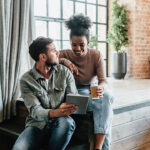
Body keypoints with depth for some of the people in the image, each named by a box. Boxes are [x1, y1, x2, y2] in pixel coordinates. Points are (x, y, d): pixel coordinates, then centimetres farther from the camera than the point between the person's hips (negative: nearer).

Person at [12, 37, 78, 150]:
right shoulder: (26, 80, -5)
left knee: (66, 122, -34)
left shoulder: (64, 72, 2)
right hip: (37, 124, -1)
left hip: (60, 123, 2)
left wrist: (66, 108, -27)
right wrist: (56, 113, -34)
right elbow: (34, 111, -13)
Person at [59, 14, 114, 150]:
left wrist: (101, 88, -39)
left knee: (107, 98, -33)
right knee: (104, 104, -31)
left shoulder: (96, 55, -8)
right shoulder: (65, 54, -8)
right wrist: (64, 61, -30)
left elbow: (103, 80, -15)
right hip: (76, 93, -2)